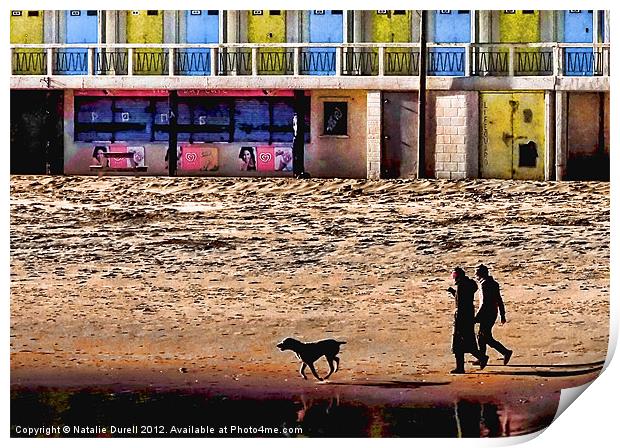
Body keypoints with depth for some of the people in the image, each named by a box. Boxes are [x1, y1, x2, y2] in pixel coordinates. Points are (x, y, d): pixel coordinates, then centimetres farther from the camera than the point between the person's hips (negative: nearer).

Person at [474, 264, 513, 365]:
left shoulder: (485, 285, -16)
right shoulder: (494, 284, 12)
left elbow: (484, 303, -21)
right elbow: (499, 301, 16)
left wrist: (477, 318, -19)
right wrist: (502, 315, 21)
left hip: (487, 315, -9)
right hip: (493, 314, 9)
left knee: (487, 338, -5)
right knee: (481, 336, 17)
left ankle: (506, 352, -11)